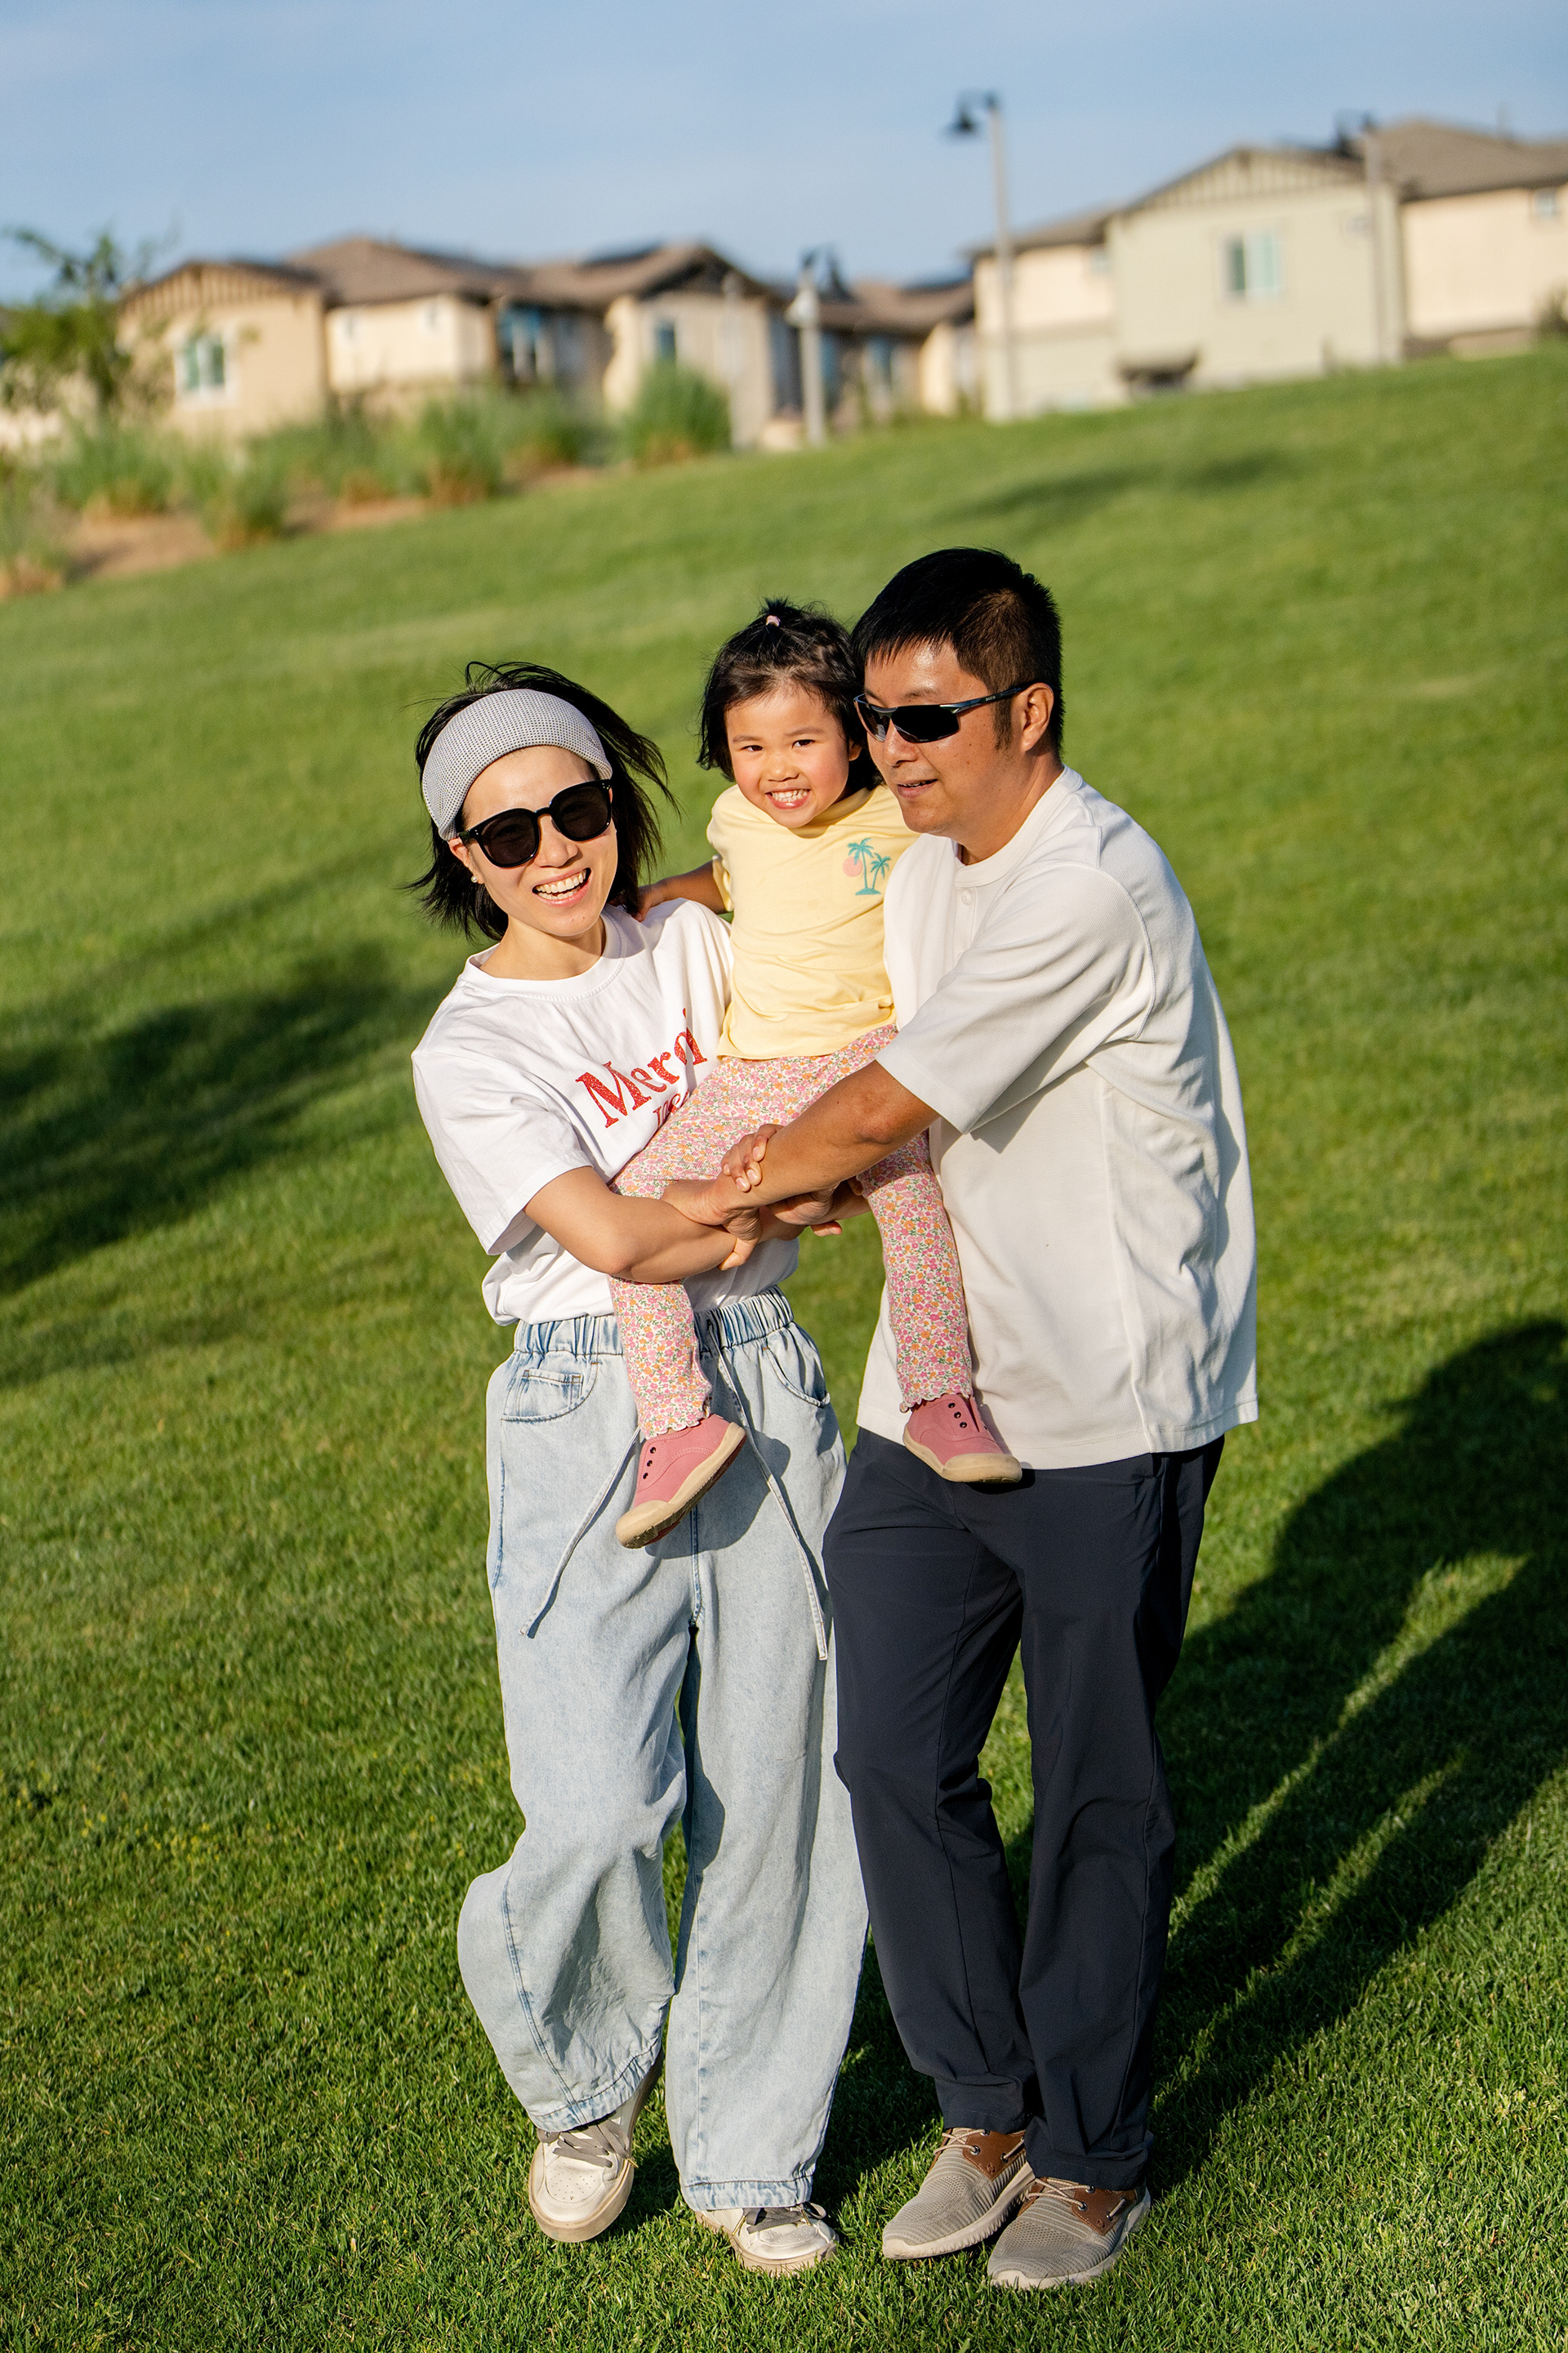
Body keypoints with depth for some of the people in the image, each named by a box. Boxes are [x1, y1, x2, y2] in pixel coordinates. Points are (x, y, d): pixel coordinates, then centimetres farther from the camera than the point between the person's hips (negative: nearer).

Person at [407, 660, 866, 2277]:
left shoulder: (698, 944, 10)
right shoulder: (469, 1048, -5)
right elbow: (611, 1239, -14)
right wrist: (783, 1206, -4)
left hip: (764, 1390, 4)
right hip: (588, 1420, -4)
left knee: (773, 1794, 5)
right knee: (602, 1812, -13)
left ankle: (749, 2159, 22)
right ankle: (584, 2084, 19)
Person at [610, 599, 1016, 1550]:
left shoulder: (903, 820, -4)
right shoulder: (738, 819, 10)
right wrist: (640, 897, 25)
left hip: (868, 1059, -4)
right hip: (752, 1077, 4)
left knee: (911, 1182, -35)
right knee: (633, 1198, -14)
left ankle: (942, 1401, -31)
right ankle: (678, 1424, -15)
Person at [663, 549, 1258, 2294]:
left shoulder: (1091, 890, -20)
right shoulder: (918, 864, 8)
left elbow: (889, 1109, -18)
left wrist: (748, 1184, -1)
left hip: (1107, 1414, -7)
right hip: (933, 1387, 7)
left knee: (1096, 1789, 6)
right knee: (893, 1752, 4)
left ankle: (1092, 2153, 24)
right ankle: (986, 2104, 24)